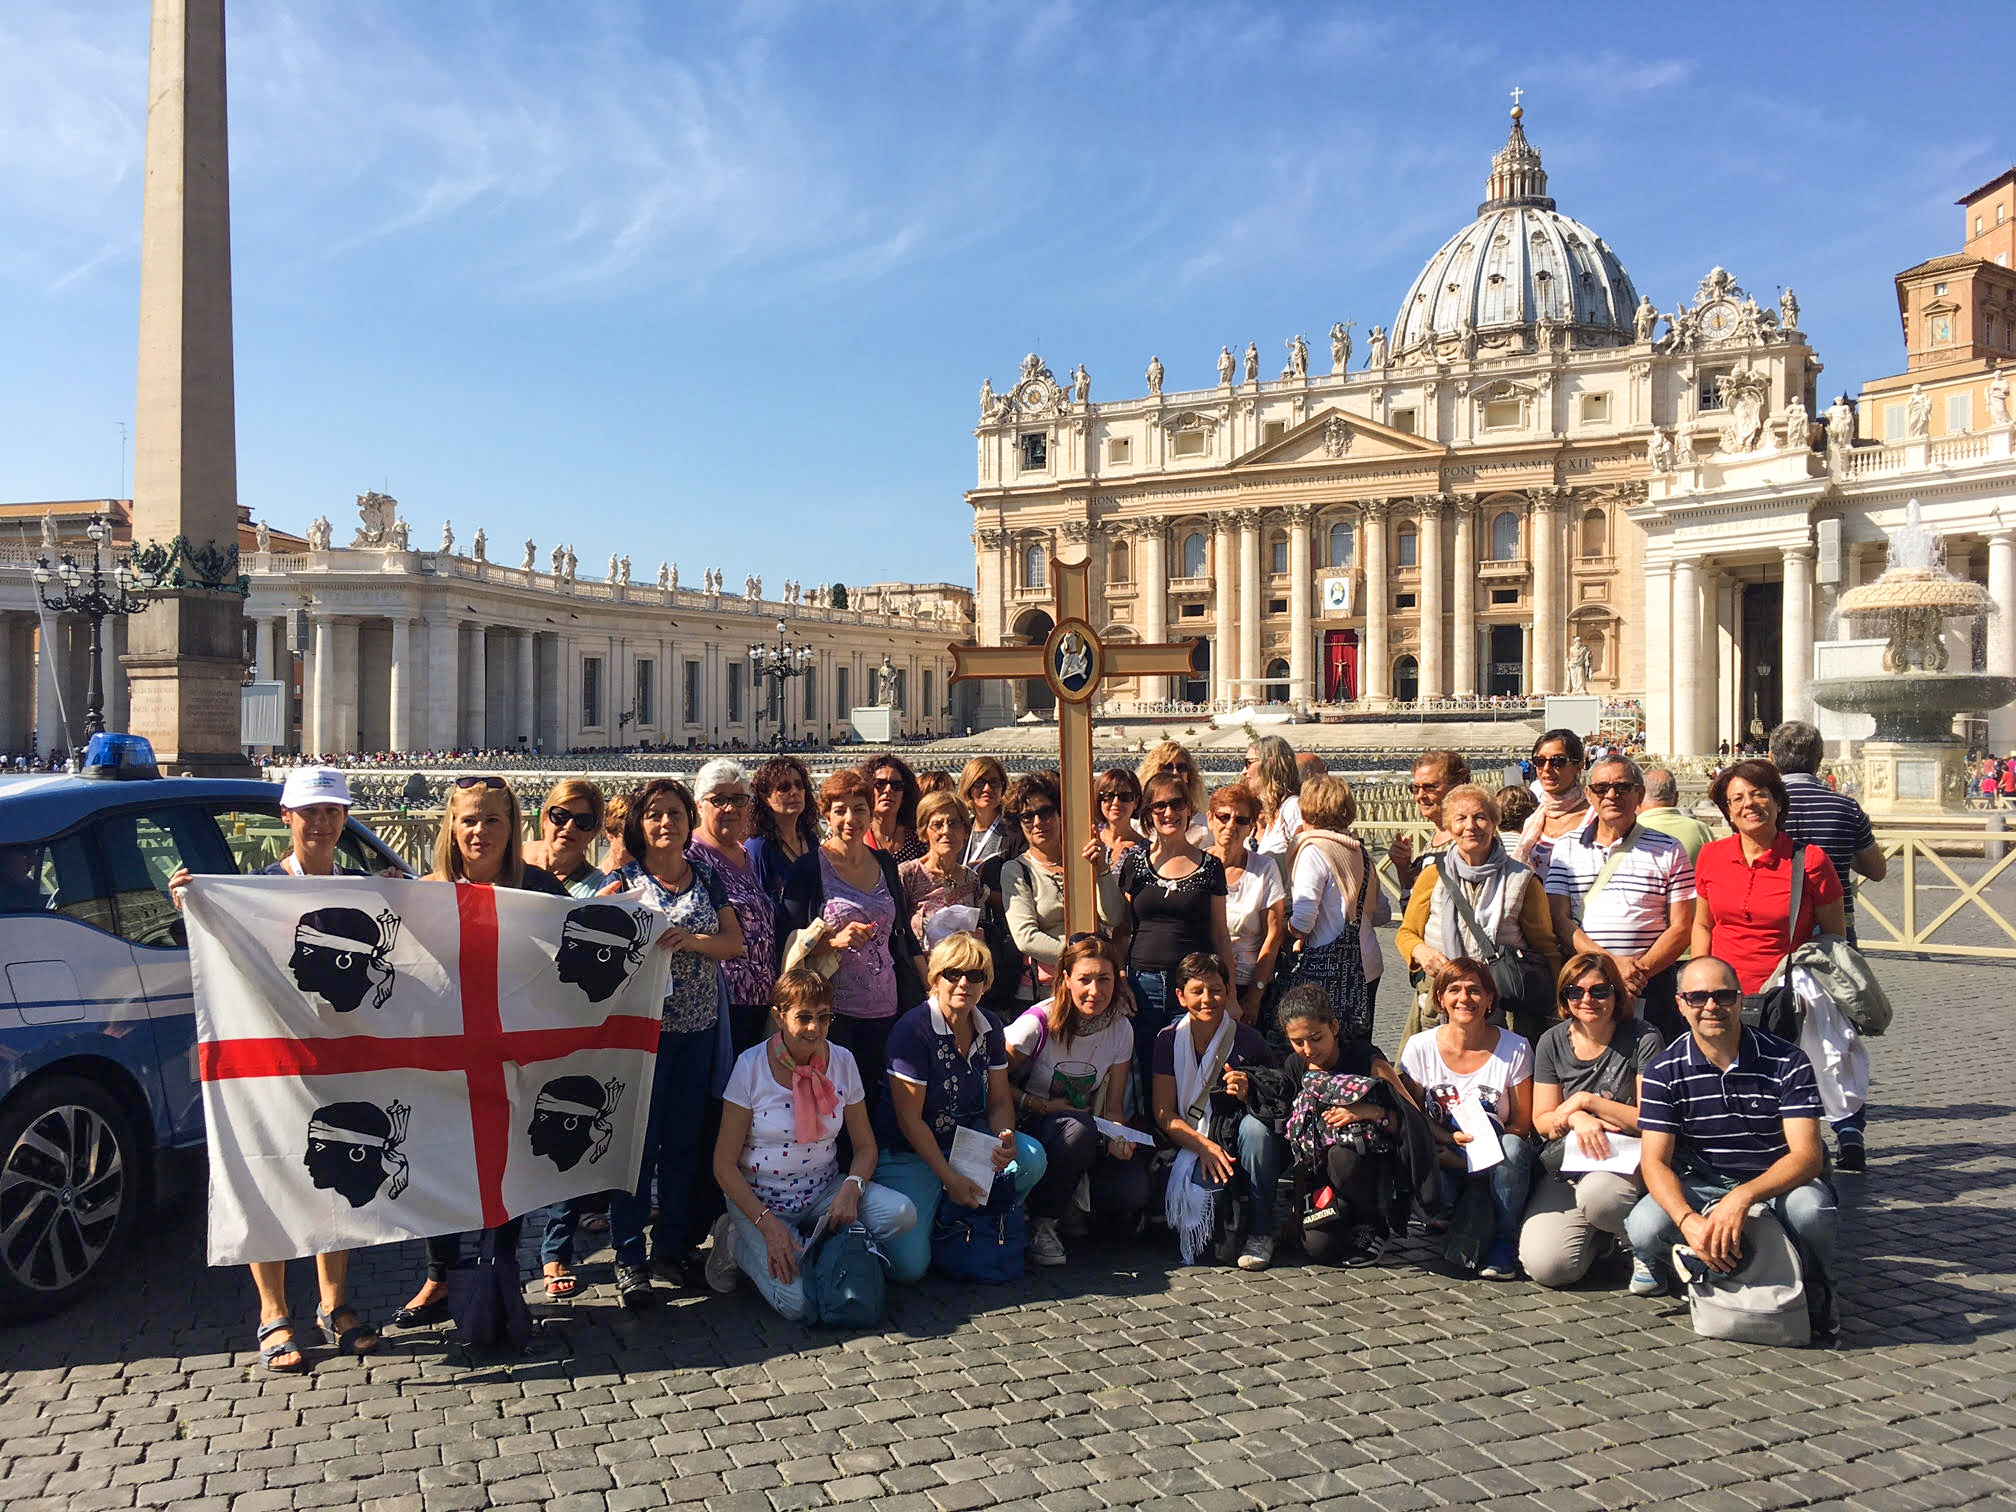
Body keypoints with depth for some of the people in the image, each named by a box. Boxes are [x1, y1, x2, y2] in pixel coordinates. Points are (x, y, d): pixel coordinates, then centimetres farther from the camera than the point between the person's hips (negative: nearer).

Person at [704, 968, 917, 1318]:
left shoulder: (841, 1061, -2)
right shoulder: (751, 1066, -13)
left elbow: (865, 1146, 5)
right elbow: (724, 1165, -11)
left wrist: (851, 1190, -17)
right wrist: (769, 1226, -22)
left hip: (824, 1191, 4)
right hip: (761, 1199, -4)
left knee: (902, 1213, -22)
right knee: (799, 1303, -25)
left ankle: (812, 1242, 2)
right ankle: (739, 1244, 4)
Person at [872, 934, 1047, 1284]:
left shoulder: (989, 1027, 2)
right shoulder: (912, 1030, -18)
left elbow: (1000, 1100, 6)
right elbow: (909, 1119, -17)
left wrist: (1004, 1140, -17)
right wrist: (949, 1178, -19)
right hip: (911, 1151, -5)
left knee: (1033, 1158, -24)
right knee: (909, 1267, -20)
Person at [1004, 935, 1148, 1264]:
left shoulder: (1120, 1029, -4)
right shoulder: (1038, 1023, -18)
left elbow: (1113, 1107, 0)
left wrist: (1118, 1137, -21)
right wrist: (1044, 1106, -19)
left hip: (1087, 1133, 4)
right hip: (1031, 1127, -4)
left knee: (1132, 1192, -24)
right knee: (1079, 1129, -38)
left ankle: (1068, 1206, 9)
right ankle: (1041, 1221, -14)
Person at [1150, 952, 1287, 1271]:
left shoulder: (1247, 1040, -3)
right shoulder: (1169, 1039, 0)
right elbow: (1163, 1114, -3)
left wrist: (1250, 1095, -23)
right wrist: (1204, 1145, -20)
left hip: (1237, 1143, 1)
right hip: (1190, 1146, -1)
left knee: (1256, 1127, -34)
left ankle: (1260, 1232, -16)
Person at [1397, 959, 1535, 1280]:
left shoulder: (1514, 1048, -6)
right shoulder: (1420, 1047, -3)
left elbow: (1522, 1121, -4)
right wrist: (1450, 1140, -18)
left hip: (1495, 1160, 0)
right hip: (1442, 1160, 0)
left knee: (1513, 1148, -36)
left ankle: (1504, 1242, -14)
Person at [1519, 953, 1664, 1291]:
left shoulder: (1643, 1038, -7)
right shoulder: (1553, 1042, 4)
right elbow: (1542, 1121, 4)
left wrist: (1586, 1101, -15)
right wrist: (1578, 1119, -18)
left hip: (1627, 1159, -3)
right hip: (1565, 1163, 3)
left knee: (1596, 1193, -40)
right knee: (1546, 1266, -19)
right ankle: (1598, 1232, 16)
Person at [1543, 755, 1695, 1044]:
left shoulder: (1669, 851, 7)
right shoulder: (1567, 847, 9)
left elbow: (1682, 927, 3)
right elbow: (1558, 919, 1)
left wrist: (1641, 969, -13)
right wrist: (1612, 963, -13)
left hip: (1650, 987, -1)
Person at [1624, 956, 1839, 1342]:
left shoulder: (1788, 1062, -12)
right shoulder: (1664, 1071, -8)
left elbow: (1807, 1155, -20)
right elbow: (1655, 1161, -12)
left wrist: (1743, 1197, -38)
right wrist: (1688, 1219, -33)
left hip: (1777, 1181, -1)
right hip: (1700, 1186, 1)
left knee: (1811, 1209, -36)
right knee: (1645, 1228, -29)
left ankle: (1816, 1296, -2)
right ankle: (1660, 1263, 12)